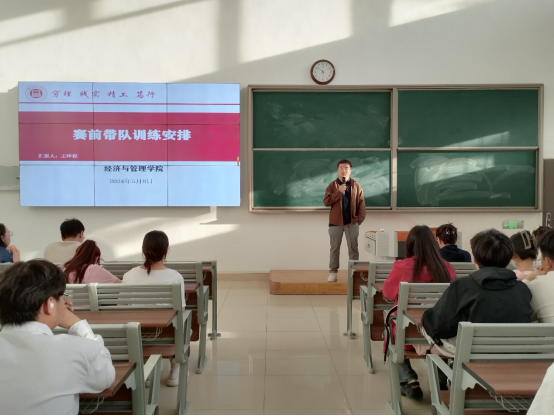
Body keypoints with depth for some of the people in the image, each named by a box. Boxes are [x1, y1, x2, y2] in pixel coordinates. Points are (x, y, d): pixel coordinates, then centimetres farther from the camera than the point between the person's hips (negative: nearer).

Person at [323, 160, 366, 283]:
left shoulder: (356, 186, 2)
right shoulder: (332, 186, 1)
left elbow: (361, 204, 2)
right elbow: (326, 202, -9)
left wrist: (360, 219, -6)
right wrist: (338, 192, -18)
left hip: (352, 222, 0)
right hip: (335, 222, 0)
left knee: (353, 248, 5)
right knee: (335, 248, 7)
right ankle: (333, 271, 14)